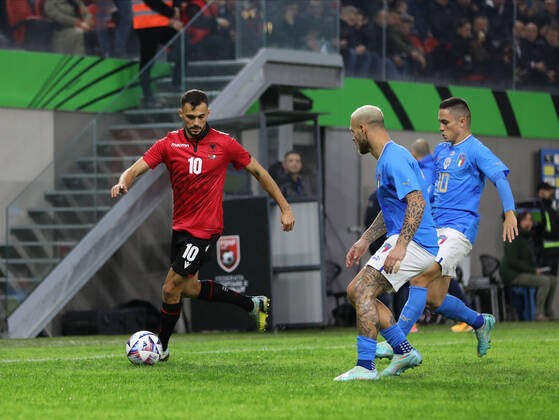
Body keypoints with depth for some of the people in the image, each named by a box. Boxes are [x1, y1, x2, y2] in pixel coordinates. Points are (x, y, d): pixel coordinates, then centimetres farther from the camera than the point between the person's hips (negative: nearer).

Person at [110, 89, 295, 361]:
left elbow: (258, 172, 1)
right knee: (189, 288, 17)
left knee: (171, 288, -7)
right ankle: (252, 304, 34)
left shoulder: (223, 144, -8)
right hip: (181, 225, 5)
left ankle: (161, 348, 12)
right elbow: (136, 169, -11)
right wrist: (123, 182, -35)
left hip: (205, 228, -5)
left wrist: (285, 208, 0)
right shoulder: (169, 144, -3)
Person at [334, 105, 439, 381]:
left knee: (363, 291, -19)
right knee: (356, 292, 12)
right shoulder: (386, 159, 19)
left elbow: (417, 202, -26)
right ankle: (404, 352, 14)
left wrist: (401, 245, -34)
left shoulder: (394, 158, -15)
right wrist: (365, 240, 27)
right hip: (406, 242, 11)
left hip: (414, 244, -11)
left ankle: (365, 366, -23)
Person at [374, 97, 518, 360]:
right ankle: (481, 323, 29)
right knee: (434, 300, 6)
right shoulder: (441, 150, 17)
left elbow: (500, 177, -19)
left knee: (420, 278, -22)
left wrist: (510, 213, -33)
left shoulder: (475, 150, -7)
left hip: (458, 229, -8)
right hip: (436, 228, 8)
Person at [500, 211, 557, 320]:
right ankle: (539, 314, -23)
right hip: (513, 275, -9)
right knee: (545, 281, -25)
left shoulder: (529, 237, 15)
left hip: (526, 273, 9)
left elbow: (532, 260, 22)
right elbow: (512, 261, -20)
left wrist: (537, 269, 0)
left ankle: (548, 311, 7)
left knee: (553, 280, 3)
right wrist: (533, 270, -19)